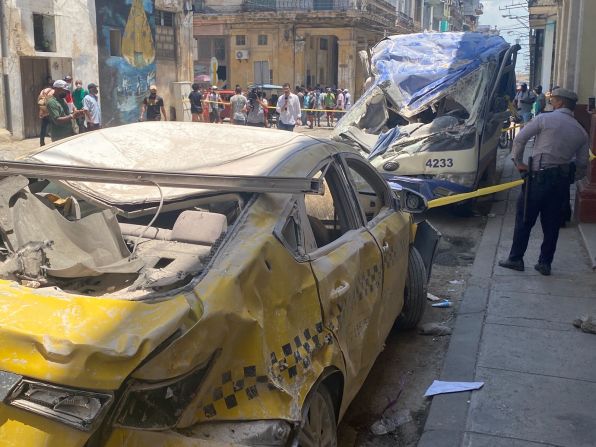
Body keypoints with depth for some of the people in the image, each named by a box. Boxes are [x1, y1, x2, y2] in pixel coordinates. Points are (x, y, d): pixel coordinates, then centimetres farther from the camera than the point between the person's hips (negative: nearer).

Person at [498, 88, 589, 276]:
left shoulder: (545, 119, -5)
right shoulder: (581, 131, 8)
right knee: (552, 223, 12)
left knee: (525, 220, 6)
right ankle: (545, 263, 17)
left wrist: (518, 162, 4)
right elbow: (582, 164, 10)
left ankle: (515, 259, 12)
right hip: (562, 179, 5)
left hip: (540, 177, -4)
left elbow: (520, 139, -7)